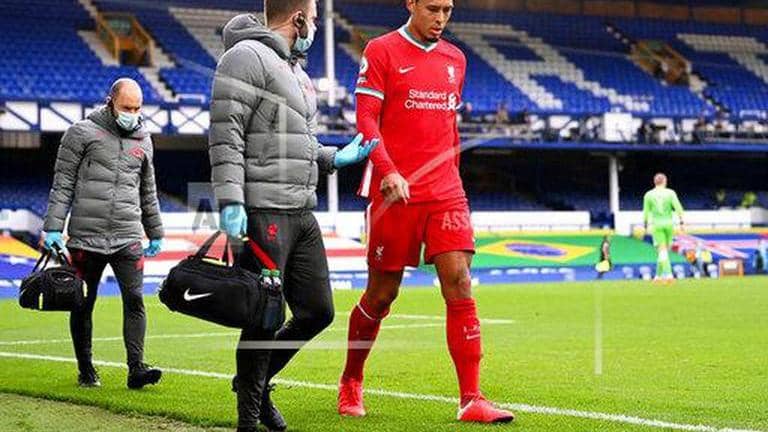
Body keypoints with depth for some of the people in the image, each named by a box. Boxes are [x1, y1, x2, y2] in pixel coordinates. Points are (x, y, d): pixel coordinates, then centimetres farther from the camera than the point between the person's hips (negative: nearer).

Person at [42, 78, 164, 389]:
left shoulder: (143, 140, 15)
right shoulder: (83, 133, 2)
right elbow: (62, 184, 0)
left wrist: (155, 233, 26)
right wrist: (53, 227, -7)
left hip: (128, 238, 2)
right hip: (86, 236, -2)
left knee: (134, 299, -10)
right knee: (83, 305, 5)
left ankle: (136, 369, -12)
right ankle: (86, 370, 15)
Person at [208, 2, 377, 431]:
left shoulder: (297, 73, 22)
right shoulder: (247, 57, -8)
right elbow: (226, 134, -16)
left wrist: (336, 158, 16)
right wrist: (231, 202, -23)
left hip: (302, 212, 9)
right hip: (262, 213, -9)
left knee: (318, 311, 11)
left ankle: (257, 380, 29)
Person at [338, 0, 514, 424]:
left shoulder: (455, 59, 15)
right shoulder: (381, 51, -1)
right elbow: (366, 119, -8)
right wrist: (388, 172, -20)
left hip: (446, 193, 4)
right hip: (396, 191, -4)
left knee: (459, 284, -8)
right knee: (381, 293, 4)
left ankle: (471, 399, -10)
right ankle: (350, 383, 26)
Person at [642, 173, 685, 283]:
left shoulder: (648, 195, 0)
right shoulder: (670, 193, 0)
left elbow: (646, 212, 3)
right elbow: (678, 208, -8)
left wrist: (646, 225, 16)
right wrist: (681, 222, -3)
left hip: (656, 224, -1)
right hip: (669, 224, 1)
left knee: (662, 251, -6)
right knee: (665, 251, 16)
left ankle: (668, 274, -24)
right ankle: (659, 275, 19)